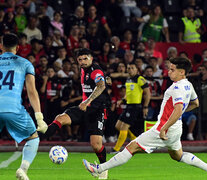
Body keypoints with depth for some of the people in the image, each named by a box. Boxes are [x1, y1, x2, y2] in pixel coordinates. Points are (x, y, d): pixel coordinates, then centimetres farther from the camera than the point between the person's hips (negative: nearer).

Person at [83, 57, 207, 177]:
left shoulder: (177, 88, -21)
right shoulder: (188, 85, 8)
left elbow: (178, 111, -33)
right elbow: (195, 104, 25)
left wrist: (163, 129, -29)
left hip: (167, 130, -9)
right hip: (176, 130, 9)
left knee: (132, 147, -7)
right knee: (178, 156, 31)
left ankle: (99, 169, -6)